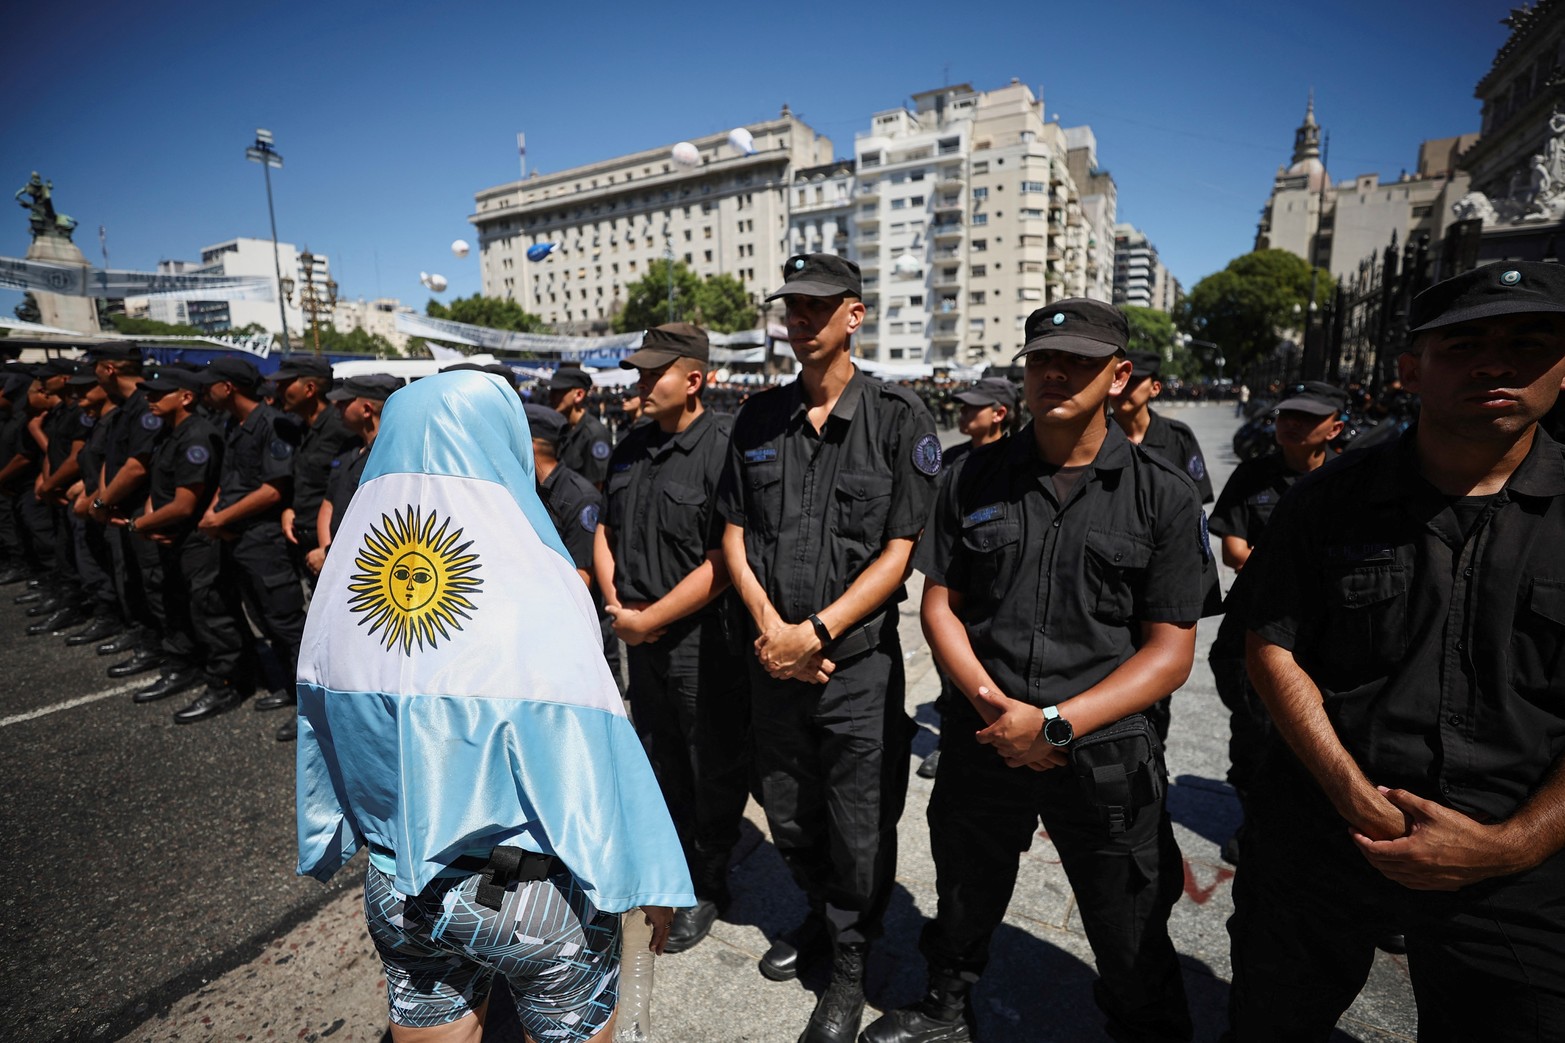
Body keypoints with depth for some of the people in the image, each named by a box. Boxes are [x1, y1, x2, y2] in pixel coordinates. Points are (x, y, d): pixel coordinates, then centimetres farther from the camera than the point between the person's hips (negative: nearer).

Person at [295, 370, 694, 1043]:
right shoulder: (535, 589, -24)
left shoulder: (343, 577, -7)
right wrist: (649, 880, -11)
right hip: (534, 900, -4)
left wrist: (329, 851, 19)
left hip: (395, 891, 5)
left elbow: (318, 736, 4)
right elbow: (595, 756, -23)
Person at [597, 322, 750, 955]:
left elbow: (723, 563, -21)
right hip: (640, 637, 7)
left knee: (715, 772, 11)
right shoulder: (633, 447, 7)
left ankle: (707, 889, 33)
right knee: (659, 763, 22)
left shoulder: (724, 448, -17)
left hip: (705, 641, -7)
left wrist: (647, 619, -16)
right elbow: (607, 531, 16)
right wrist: (616, 603, 1)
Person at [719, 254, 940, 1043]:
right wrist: (768, 623, -9)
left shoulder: (898, 417, -8)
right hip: (774, 657, 4)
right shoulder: (758, 418, 5)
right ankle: (821, 918, 50)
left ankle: (850, 964, 38)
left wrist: (816, 632, -17)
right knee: (789, 820, 21)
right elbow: (734, 532, 6)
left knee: (860, 833, 12)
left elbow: (900, 551, -11)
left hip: (858, 662, -4)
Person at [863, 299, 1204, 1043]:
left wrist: (1057, 725, -19)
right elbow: (939, 604, 1)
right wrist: (994, 705, -13)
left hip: (1105, 754, -2)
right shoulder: (978, 478, -1)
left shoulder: (1162, 495, -6)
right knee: (965, 901, 24)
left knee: (1132, 948, 16)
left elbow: (1170, 651, -8)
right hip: (983, 739, 3)